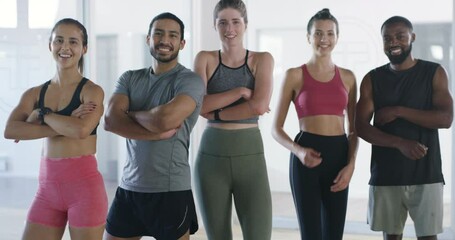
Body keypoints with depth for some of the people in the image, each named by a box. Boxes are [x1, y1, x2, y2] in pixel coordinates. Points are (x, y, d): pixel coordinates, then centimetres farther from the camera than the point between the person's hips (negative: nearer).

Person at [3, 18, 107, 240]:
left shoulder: (92, 91, -4)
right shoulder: (34, 94, 8)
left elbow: (81, 130, -23)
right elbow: (10, 131, -9)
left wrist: (43, 115, -8)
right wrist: (64, 126, -17)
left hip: (84, 186, -4)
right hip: (47, 188, 4)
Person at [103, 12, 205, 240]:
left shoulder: (190, 80, -6)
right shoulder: (129, 78, 10)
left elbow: (165, 119, -22)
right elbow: (110, 120, -6)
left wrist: (130, 113, -3)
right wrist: (159, 133, -16)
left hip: (170, 191, -5)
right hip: (128, 188, 5)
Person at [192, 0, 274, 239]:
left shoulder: (262, 59, 3)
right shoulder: (205, 59, 6)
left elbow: (260, 105, -12)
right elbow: (199, 105, -9)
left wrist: (215, 113, -9)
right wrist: (240, 91, -11)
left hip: (250, 155, -1)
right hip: (211, 156, 1)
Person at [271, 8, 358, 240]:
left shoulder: (347, 77, 9)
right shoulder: (295, 75, 0)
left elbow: (354, 129, 12)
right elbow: (276, 129, 1)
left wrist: (351, 163, -3)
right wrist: (298, 151, -17)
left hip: (338, 156, 4)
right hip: (307, 159, -4)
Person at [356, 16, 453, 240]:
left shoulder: (434, 72, 3)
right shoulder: (372, 79, 6)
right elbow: (362, 127, -3)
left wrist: (398, 111, -13)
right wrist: (400, 143, -18)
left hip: (425, 173, -2)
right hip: (385, 174, 2)